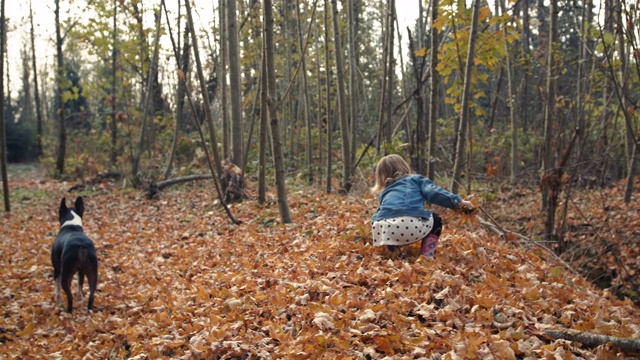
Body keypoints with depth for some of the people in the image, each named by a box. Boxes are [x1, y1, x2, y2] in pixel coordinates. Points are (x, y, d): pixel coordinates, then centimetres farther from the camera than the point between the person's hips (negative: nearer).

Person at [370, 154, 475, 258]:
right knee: (436, 220, 28)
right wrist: (458, 202, 0)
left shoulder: (385, 192, 35)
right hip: (411, 226, -4)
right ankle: (426, 257, 13)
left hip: (382, 231, 4)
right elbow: (433, 192, 6)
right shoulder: (416, 179, 24)